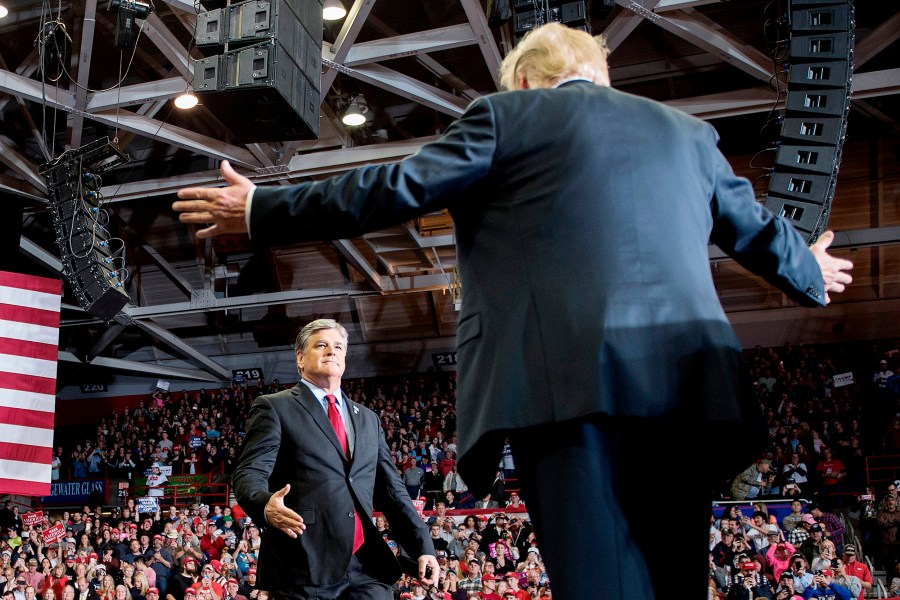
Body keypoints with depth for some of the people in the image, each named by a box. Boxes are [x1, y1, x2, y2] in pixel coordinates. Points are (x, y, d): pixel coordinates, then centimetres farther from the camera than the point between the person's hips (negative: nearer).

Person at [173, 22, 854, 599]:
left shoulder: (506, 114, 10)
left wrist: (261, 209, 15)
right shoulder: (687, 132, 24)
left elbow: (396, 189, 5)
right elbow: (757, 230, 34)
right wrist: (812, 275, 55)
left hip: (565, 380, -5)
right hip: (684, 384, 6)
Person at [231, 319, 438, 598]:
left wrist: (423, 547, 7)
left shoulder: (368, 419, 20)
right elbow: (250, 473, -6)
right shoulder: (275, 408, 4)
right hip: (303, 568, -4)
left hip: (366, 568, 4)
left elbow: (391, 490, 18)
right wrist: (266, 505, -29)